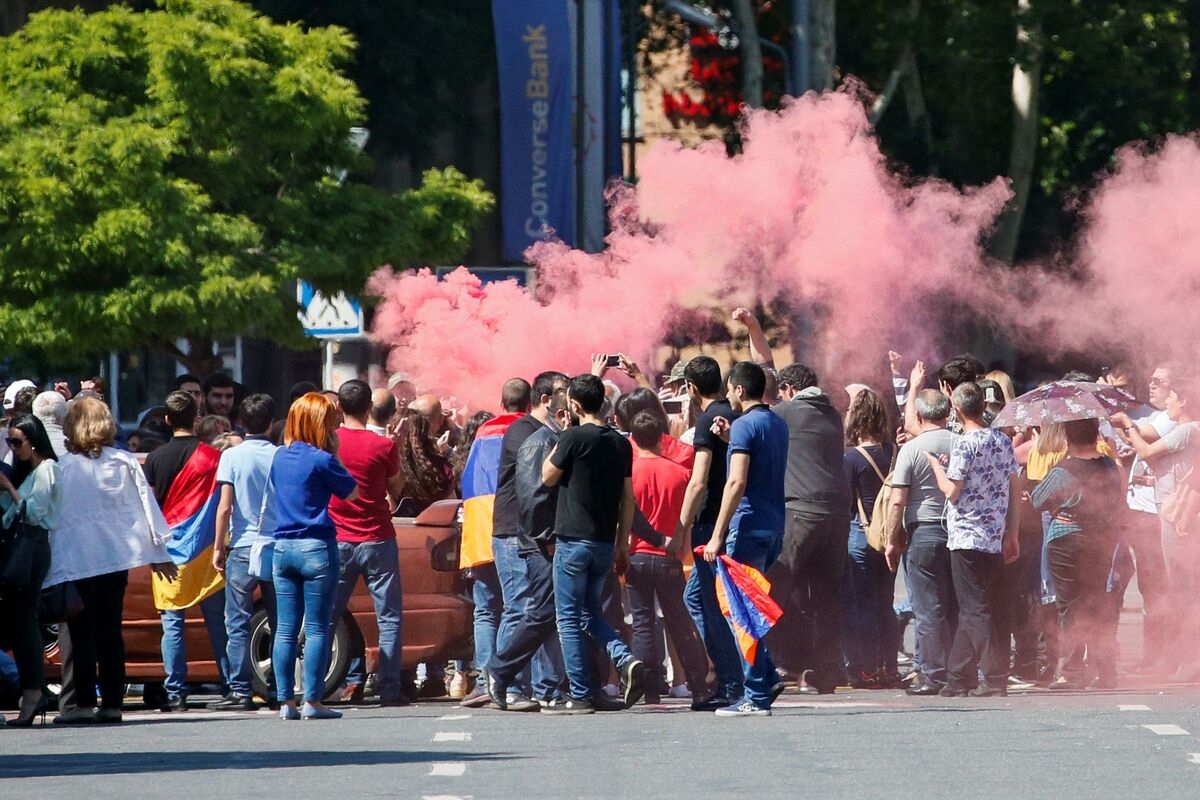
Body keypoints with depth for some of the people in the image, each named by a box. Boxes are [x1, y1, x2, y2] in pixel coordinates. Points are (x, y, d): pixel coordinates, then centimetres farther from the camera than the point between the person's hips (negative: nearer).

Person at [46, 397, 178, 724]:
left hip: (73, 560, -4)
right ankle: (111, 703, 11)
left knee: (77, 632, -2)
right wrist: (158, 552, 14)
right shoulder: (124, 463, 3)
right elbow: (146, 506, 6)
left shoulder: (60, 467, -8)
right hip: (116, 556, 4)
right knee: (110, 630, 11)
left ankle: (78, 702, -7)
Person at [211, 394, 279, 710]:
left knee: (238, 624, 0)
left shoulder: (232, 456, -5)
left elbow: (225, 507, -8)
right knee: (279, 624, 9)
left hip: (243, 546, -2)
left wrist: (219, 548, 1)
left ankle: (241, 691, -7)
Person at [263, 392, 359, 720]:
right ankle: (312, 701, -4)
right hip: (316, 547, -6)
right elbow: (352, 492, -2)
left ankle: (285, 701, 6)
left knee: (285, 629, 7)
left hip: (282, 548, 6)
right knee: (317, 629, -1)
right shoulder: (321, 460, -11)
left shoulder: (279, 457, 8)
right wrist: (334, 455, 3)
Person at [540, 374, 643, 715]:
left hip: (574, 540, -6)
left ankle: (581, 695, -1)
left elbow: (548, 477, -1)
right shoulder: (621, 443, 7)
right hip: (605, 542, 6)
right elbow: (627, 499, 10)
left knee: (569, 618, 1)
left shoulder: (574, 437, -12)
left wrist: (557, 440, 8)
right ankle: (625, 659, -4)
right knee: (589, 611, 20)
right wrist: (622, 544, 15)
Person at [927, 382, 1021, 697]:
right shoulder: (1003, 441, 9)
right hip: (995, 538, 7)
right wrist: (1012, 535, 16)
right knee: (970, 611, 12)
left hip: (967, 538, -7)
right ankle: (959, 680, 14)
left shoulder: (965, 445, -13)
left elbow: (952, 492, -14)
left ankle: (995, 679, -9)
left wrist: (936, 465, 4)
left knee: (977, 611, -5)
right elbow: (1014, 490, 11)